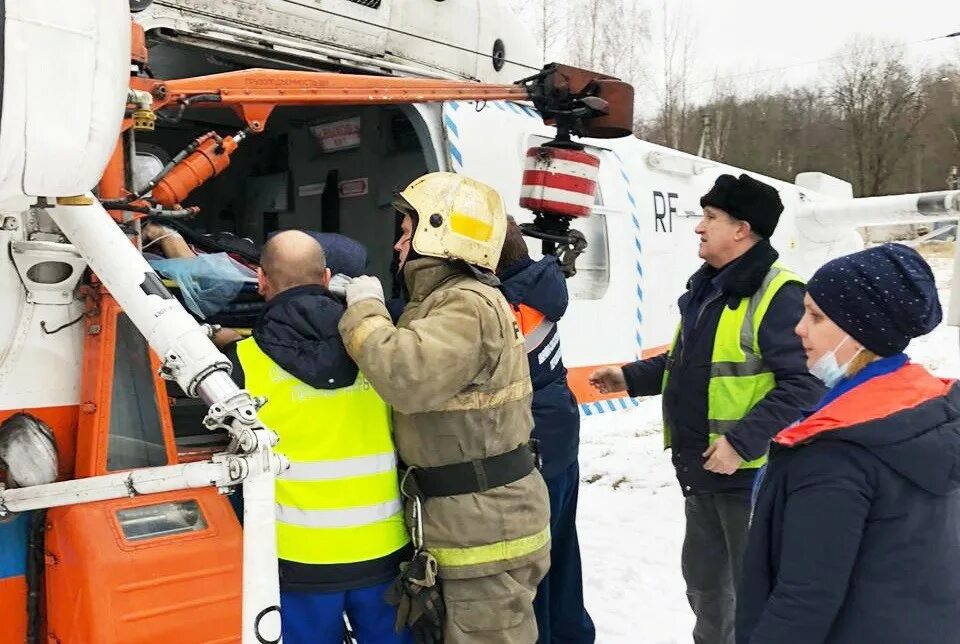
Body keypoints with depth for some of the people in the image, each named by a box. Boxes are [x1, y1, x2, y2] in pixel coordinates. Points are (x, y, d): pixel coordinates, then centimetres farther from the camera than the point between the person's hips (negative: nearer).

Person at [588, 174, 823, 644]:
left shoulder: (779, 294, -18)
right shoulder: (705, 287, 12)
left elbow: (804, 385, -25)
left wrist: (743, 442, -28)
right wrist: (631, 377, 15)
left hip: (750, 474, -9)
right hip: (701, 470, 9)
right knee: (703, 580, 24)